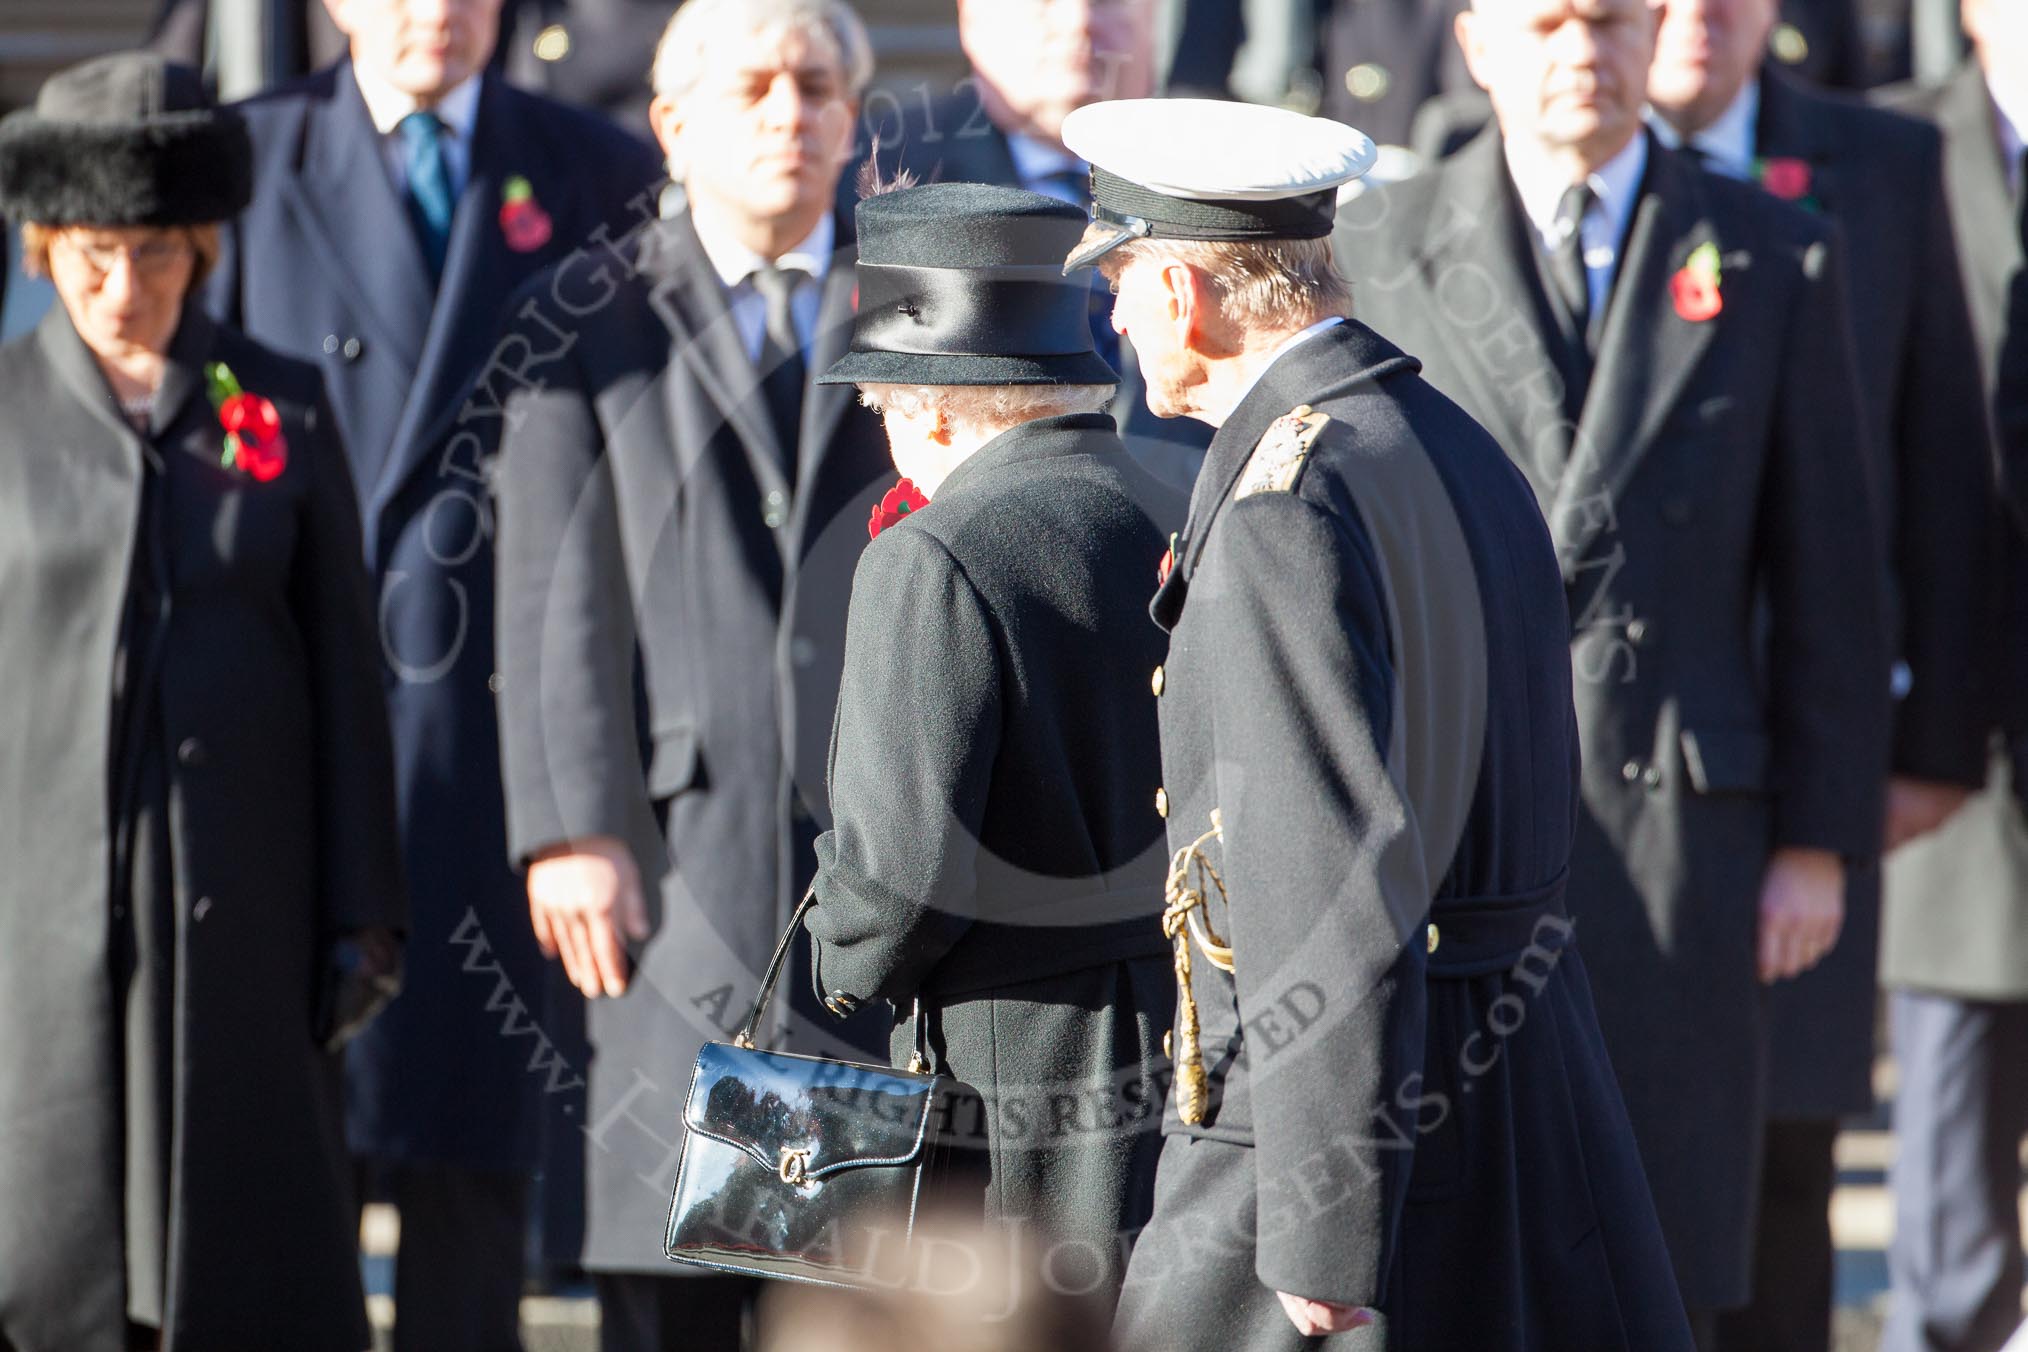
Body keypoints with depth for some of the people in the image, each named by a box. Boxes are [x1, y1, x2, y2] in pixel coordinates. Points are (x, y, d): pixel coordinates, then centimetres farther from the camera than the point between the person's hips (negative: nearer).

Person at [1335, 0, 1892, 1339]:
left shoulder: (1773, 258, 9)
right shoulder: (1377, 250, 7)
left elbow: (1829, 575, 8)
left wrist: (1821, 836, 3)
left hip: (1676, 819, 0)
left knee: (1661, 1273, 2)